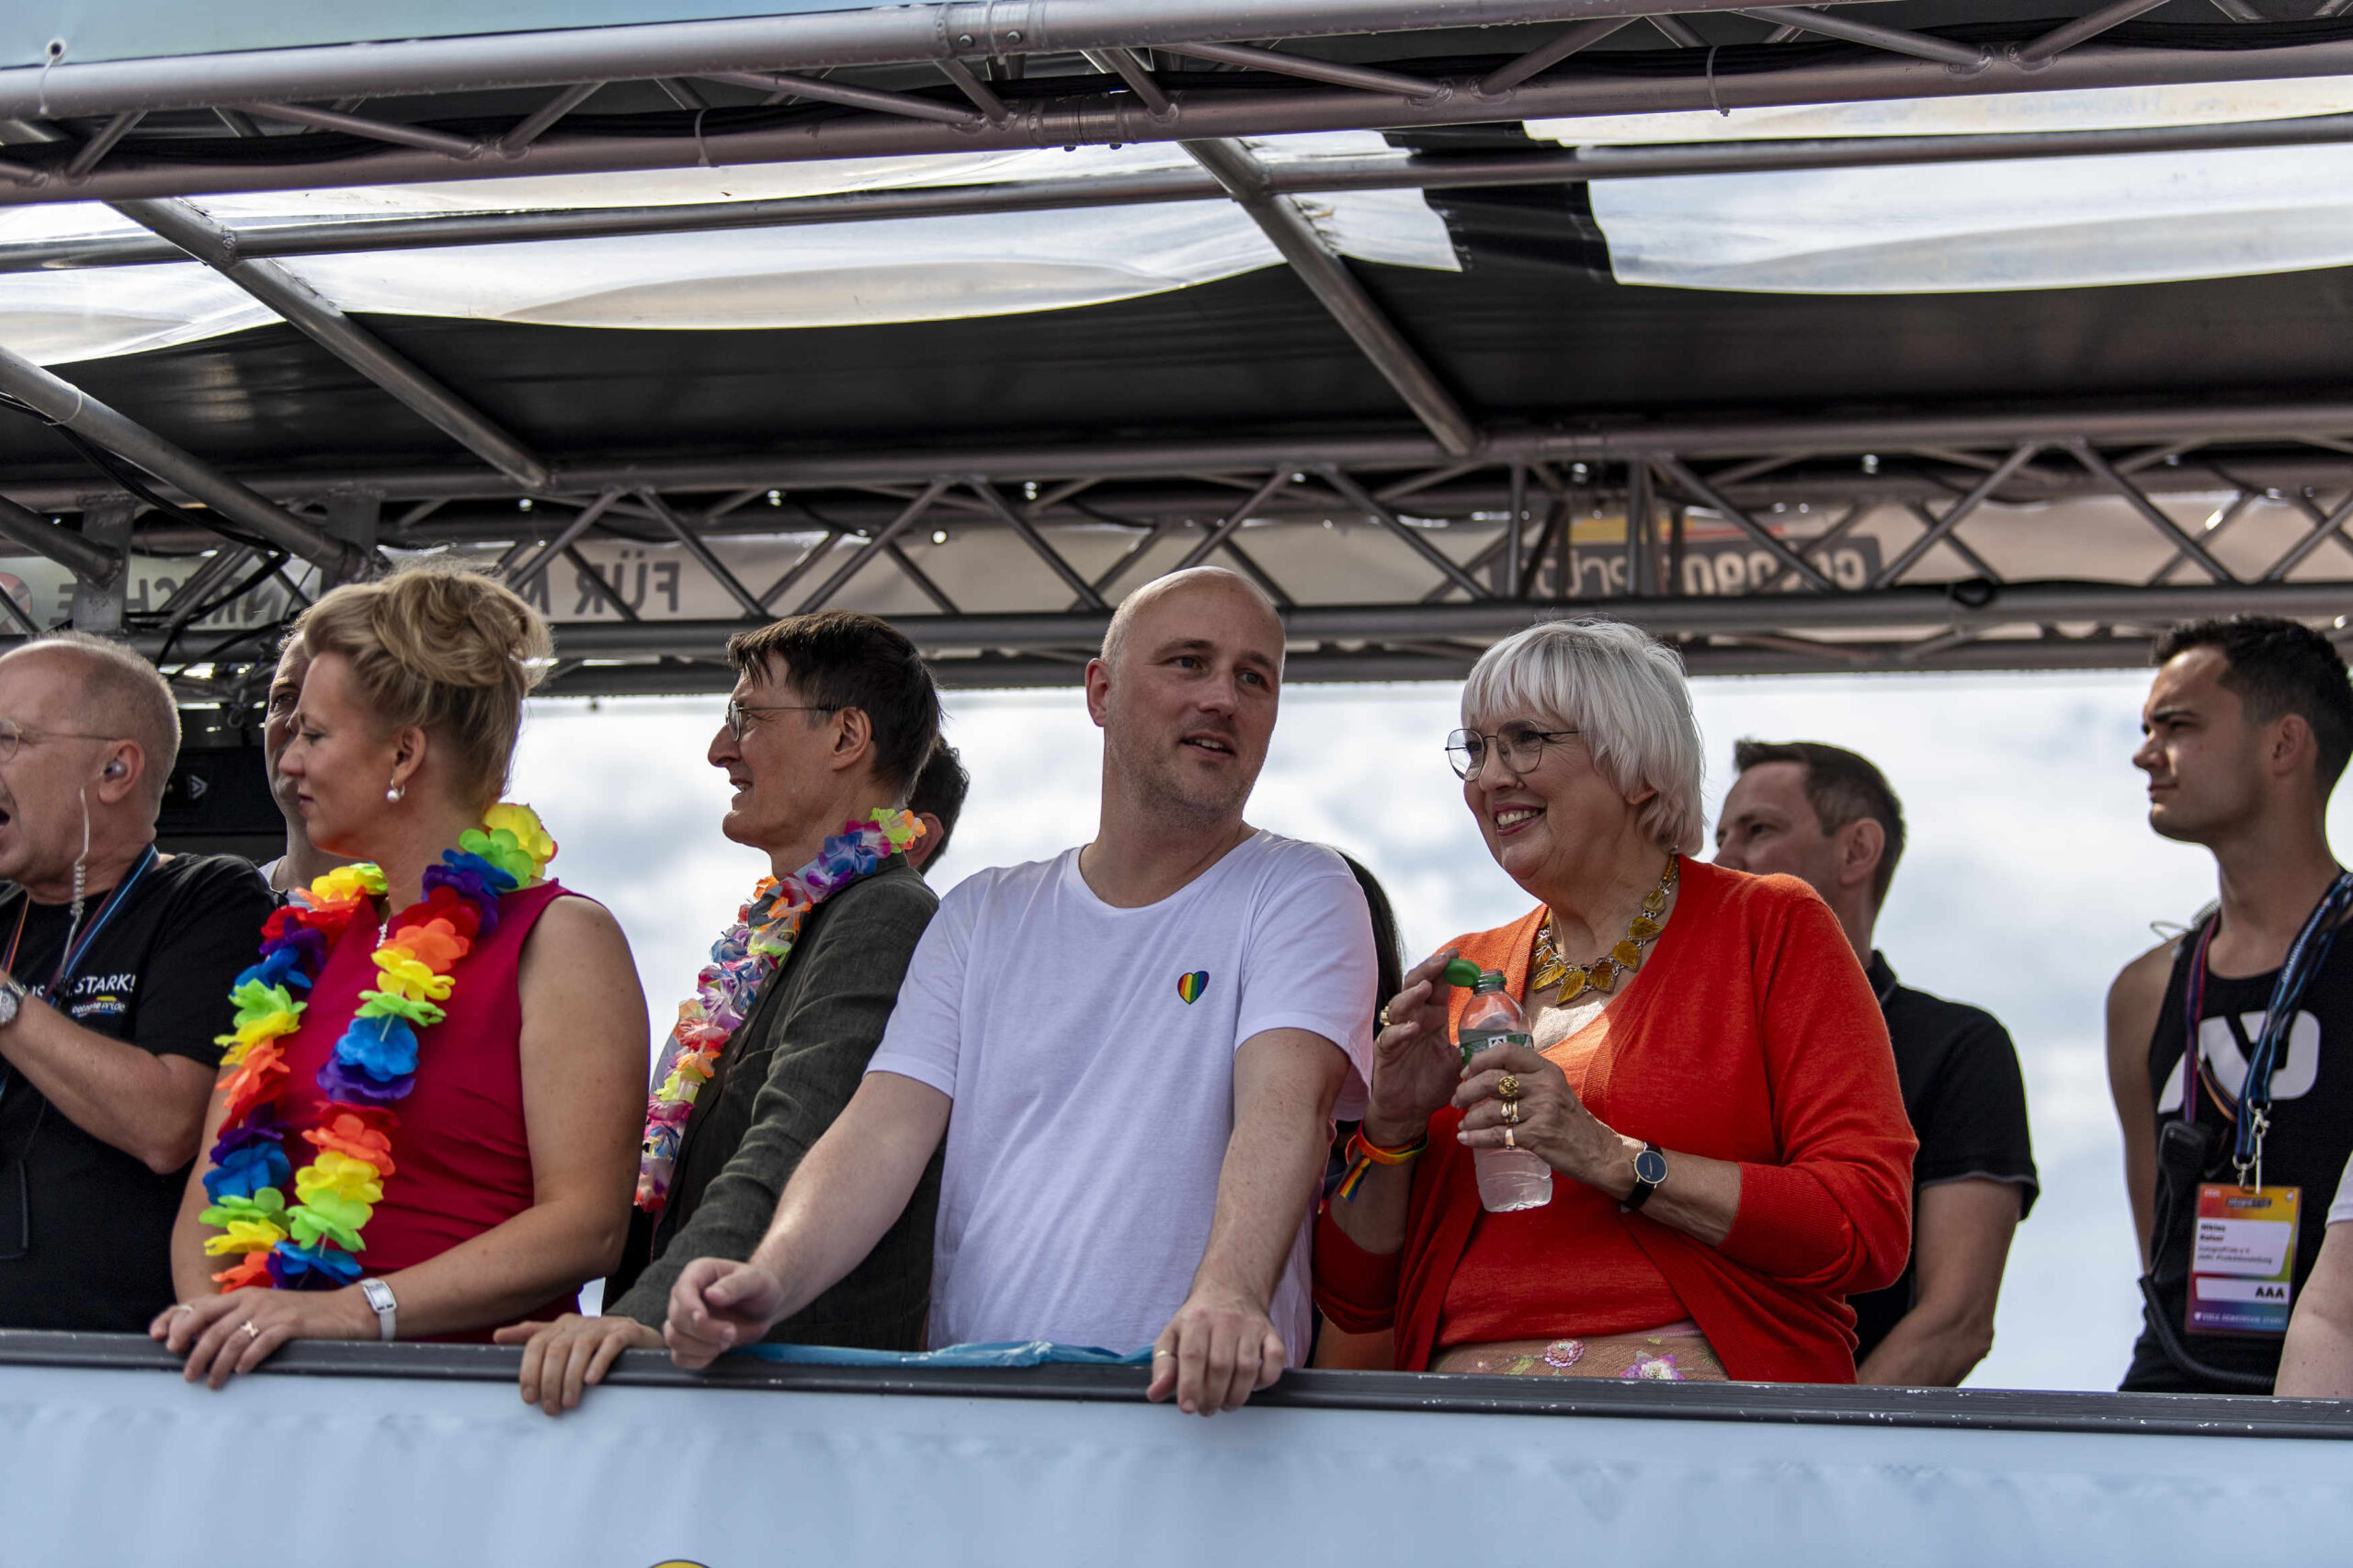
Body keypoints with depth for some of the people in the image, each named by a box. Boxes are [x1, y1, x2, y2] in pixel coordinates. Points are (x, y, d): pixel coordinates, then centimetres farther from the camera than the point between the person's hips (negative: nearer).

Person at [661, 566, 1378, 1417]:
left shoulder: (1300, 894, 4)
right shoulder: (985, 916, 16)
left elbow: (1286, 1100, -14)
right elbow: (886, 1127, 5)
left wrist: (1229, 1294, -34)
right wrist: (770, 1280, -16)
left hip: (1192, 1409, -2)